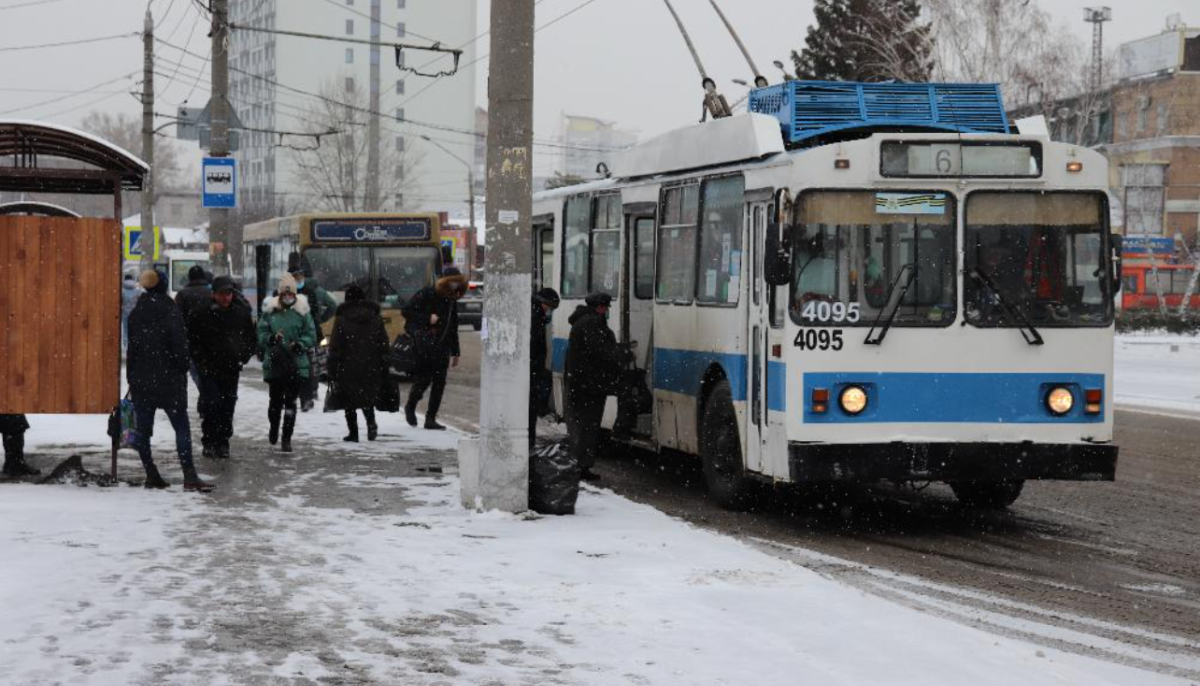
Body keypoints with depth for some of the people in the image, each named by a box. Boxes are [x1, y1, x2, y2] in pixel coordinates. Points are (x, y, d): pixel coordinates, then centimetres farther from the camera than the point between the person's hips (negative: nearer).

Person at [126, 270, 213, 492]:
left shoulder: (135, 314, 6)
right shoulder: (171, 311, -8)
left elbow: (132, 348, 10)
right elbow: (179, 345, -12)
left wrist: (131, 377, 16)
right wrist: (182, 372, 0)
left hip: (141, 380, 4)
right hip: (168, 379, -4)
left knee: (143, 429, 9)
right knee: (181, 427, -4)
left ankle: (151, 475, 9)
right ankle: (189, 477, -12)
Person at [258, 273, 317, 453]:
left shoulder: (302, 312, -1)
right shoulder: (270, 311, 2)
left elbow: (311, 336, 2)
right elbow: (261, 334, 3)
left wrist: (299, 344, -16)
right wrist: (271, 338, -18)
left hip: (297, 365, -1)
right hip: (274, 363, 1)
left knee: (290, 402, -3)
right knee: (276, 401, 12)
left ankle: (287, 439, 0)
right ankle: (273, 430, 38)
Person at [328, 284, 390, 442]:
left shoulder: (341, 319, -6)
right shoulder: (376, 318, 4)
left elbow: (335, 348, -6)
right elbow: (384, 347, 6)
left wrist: (332, 371, -1)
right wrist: (384, 369, 11)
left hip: (348, 369, -3)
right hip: (370, 368, 3)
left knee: (349, 401, 7)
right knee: (368, 398, 16)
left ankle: (353, 433, 5)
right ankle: (371, 423, -8)